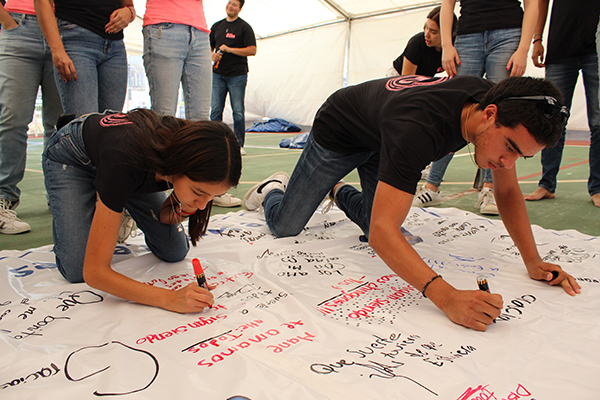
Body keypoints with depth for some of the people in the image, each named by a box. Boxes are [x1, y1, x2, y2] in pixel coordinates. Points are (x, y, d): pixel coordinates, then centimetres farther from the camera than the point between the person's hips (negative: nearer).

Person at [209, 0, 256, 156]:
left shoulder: (244, 27, 2)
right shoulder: (216, 26, 17)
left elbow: (252, 50, -8)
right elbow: (209, 47, 24)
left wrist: (229, 49, -12)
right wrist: (212, 55, 0)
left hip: (237, 74, -4)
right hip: (217, 74, 4)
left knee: (238, 112, -4)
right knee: (215, 110, 0)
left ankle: (239, 144, 4)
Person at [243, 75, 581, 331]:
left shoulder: (498, 102, -22)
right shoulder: (418, 128, -46)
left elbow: (508, 192, -10)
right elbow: (382, 232, -52)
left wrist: (533, 260, -19)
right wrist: (447, 297, -62)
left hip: (379, 138, 6)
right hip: (338, 133, -6)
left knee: (385, 233, 6)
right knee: (285, 227, -3)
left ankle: (339, 191, 34)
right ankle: (273, 189, 32)